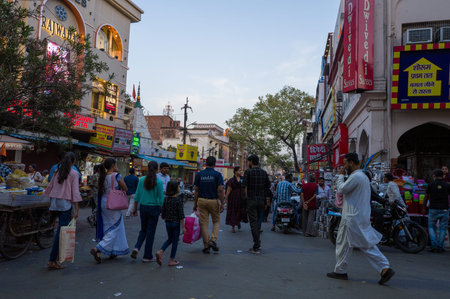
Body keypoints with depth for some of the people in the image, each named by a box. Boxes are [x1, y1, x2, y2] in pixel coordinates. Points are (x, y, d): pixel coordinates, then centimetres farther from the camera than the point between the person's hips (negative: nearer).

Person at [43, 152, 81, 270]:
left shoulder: (58, 172, 12)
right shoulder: (74, 174, -5)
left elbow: (50, 187, 17)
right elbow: (75, 192, -9)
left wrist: (51, 203, 27)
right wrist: (76, 209, -8)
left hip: (55, 203, 6)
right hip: (66, 204, -6)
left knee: (60, 230, 19)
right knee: (61, 231, -3)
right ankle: (52, 261, -2)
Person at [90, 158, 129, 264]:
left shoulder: (102, 177, 3)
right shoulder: (116, 175, -14)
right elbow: (125, 189, -6)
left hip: (103, 204, 7)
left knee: (107, 227, 16)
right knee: (114, 229, 2)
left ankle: (112, 252, 26)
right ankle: (97, 249, -10)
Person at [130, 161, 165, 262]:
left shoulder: (142, 180, -2)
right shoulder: (159, 182, -11)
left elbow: (137, 195, 2)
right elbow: (161, 198, -8)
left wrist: (135, 208, 12)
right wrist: (163, 211, 3)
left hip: (143, 207, 3)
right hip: (154, 208, -3)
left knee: (143, 230, 21)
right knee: (150, 232, 6)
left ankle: (136, 248, 1)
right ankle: (147, 256, 14)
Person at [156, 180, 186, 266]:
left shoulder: (166, 199, 1)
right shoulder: (179, 199, -15)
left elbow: (163, 212, 6)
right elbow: (181, 215, -15)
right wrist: (183, 227, -11)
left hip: (167, 223, 5)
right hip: (176, 223, -5)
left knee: (170, 239, 22)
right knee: (175, 241, 8)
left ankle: (160, 252, 3)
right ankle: (172, 260, 14)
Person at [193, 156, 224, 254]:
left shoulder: (199, 174, 2)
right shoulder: (217, 174, -6)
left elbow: (196, 190, 3)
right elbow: (220, 190, -12)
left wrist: (195, 204, 10)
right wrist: (222, 204, -6)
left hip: (202, 201, 2)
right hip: (214, 201, -1)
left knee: (204, 223, 7)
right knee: (216, 221, 16)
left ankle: (206, 246, 10)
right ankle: (213, 240, -2)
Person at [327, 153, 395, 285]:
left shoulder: (355, 177, -17)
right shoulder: (364, 176, 17)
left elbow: (341, 189, -15)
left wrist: (340, 175, -4)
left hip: (352, 218, -10)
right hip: (363, 217, 10)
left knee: (343, 244, 3)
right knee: (367, 244, 11)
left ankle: (340, 271, 14)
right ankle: (385, 268, 4)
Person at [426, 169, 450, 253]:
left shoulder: (431, 185, -1)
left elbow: (427, 197, 10)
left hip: (433, 209, -1)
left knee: (431, 227, 12)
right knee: (442, 229, 9)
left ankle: (434, 245, -1)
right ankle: (440, 247, 9)